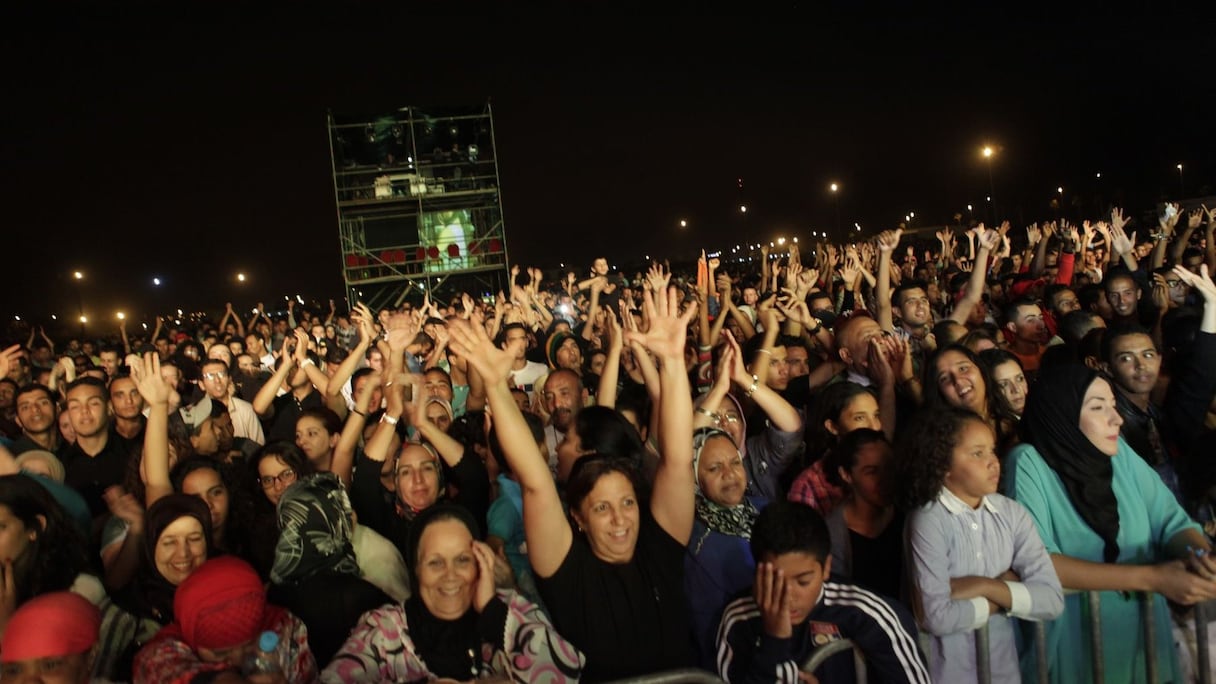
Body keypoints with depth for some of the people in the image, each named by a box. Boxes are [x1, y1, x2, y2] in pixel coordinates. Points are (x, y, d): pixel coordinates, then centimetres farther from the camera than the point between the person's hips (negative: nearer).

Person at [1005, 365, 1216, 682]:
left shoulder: (1120, 453, -1)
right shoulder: (1029, 463, -17)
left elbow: (1171, 519, -2)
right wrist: (1150, 578, -26)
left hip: (1143, 633, 5)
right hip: (1069, 641, -5)